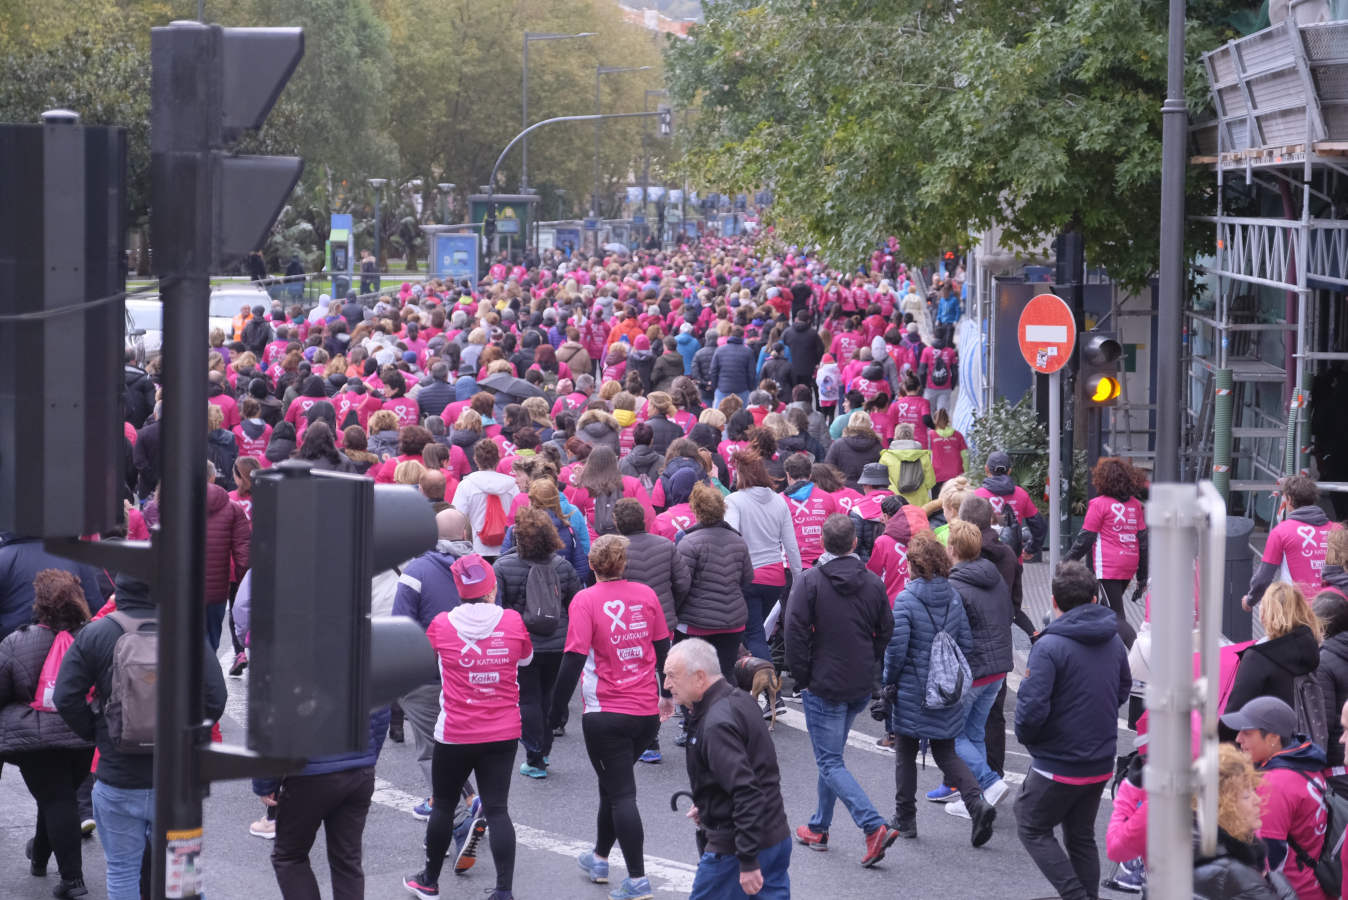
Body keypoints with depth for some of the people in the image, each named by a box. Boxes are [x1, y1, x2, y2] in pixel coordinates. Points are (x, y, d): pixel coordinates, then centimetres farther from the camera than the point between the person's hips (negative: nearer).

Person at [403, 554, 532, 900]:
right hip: (504, 732, 1)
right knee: (497, 809, 3)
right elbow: (526, 657, 12)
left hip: (456, 735, -1)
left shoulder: (442, 625, -10)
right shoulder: (512, 621, -7)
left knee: (443, 805, 15)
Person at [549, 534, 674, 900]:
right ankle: (599, 859, 38)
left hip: (606, 715, -5)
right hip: (647, 712, 5)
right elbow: (663, 649, 11)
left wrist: (557, 710, -8)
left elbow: (574, 660, -15)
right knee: (614, 784, 23)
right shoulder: (645, 595, 2)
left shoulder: (586, 600, -11)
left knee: (620, 794, 0)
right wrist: (667, 695, 25)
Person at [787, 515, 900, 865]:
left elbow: (796, 633, -15)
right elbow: (886, 632, 7)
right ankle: (819, 828, 29)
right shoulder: (873, 583, 2)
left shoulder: (810, 581, -12)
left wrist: (801, 678, -5)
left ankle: (875, 827, -18)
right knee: (831, 756, 21)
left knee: (830, 762, -3)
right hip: (860, 687, 6)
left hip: (823, 687, -6)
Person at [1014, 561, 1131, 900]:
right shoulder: (1113, 641, 2)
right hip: (1101, 763, 6)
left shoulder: (1049, 647, -20)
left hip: (1058, 763, -6)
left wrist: (1026, 736, -4)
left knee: (1032, 829, 9)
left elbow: (1032, 708, -23)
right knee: (1082, 837, 19)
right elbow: (1123, 692, 17)